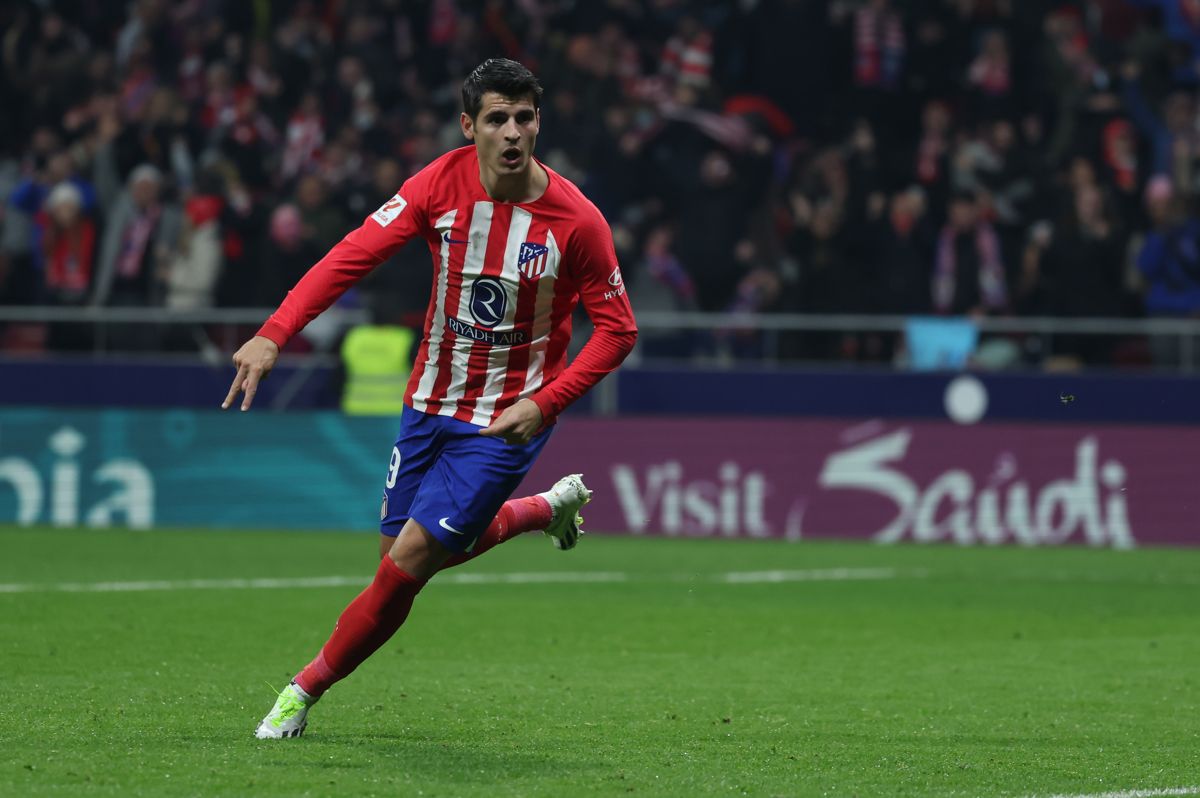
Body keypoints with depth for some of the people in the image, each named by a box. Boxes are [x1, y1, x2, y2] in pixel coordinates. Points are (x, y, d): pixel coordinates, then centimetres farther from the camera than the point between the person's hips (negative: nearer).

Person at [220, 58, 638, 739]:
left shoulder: (577, 221, -17)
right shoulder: (443, 184, -10)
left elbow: (618, 329, -9)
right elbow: (354, 254, -15)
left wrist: (544, 405, -21)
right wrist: (274, 336, -27)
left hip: (507, 421, -4)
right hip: (431, 401, 5)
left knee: (412, 558, -11)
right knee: (419, 550, 14)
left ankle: (307, 691, 8)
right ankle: (552, 507, 39)